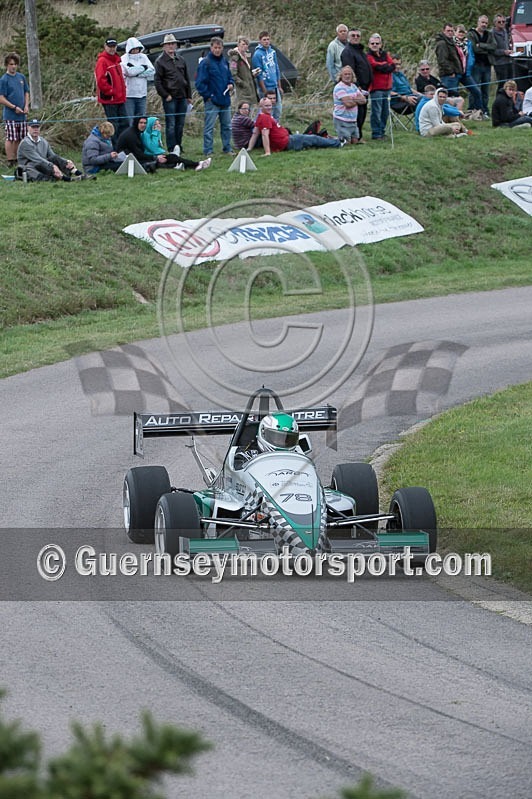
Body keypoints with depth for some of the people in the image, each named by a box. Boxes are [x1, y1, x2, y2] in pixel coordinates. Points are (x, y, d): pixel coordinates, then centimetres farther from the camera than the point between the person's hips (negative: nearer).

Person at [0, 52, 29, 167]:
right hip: (10, 115, -5)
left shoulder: (21, 77, 8)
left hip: (22, 115, 5)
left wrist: (26, 106, 2)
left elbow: (26, 93, 18)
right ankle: (10, 161, 1)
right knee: (11, 139, -3)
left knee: (19, 139, 9)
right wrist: (14, 108, -14)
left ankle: (17, 159, 19)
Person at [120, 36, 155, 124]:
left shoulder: (143, 57, 9)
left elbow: (152, 71, -1)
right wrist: (143, 68, -6)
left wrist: (136, 73, -12)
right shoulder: (124, 58, -4)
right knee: (129, 120, -5)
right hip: (129, 94, -4)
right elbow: (129, 71, -20)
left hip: (142, 94, 4)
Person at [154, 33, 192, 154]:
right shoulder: (160, 61, -4)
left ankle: (178, 146, 18)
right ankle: (172, 148, -2)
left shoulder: (181, 60, 14)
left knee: (180, 124, 10)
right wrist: (165, 95, -12)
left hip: (182, 97, 6)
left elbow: (186, 78, 19)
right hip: (170, 98, -6)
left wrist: (189, 95, 14)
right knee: (171, 124, -4)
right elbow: (157, 81, -8)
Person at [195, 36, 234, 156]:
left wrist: (231, 83, 4)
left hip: (225, 100, 7)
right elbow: (200, 82, -13)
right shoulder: (205, 63, -10)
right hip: (212, 101, -7)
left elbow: (229, 76, 26)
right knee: (209, 127, -5)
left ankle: (227, 148, 22)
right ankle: (208, 151, -2)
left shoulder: (224, 61, 12)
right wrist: (208, 95, -15)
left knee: (227, 126, 13)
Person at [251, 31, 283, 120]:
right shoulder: (257, 54, -13)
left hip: (275, 87, 7)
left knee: (278, 109, 10)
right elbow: (259, 75, -14)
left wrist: (279, 86, 14)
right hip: (266, 87, -7)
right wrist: (264, 91, -16)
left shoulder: (272, 52, 9)